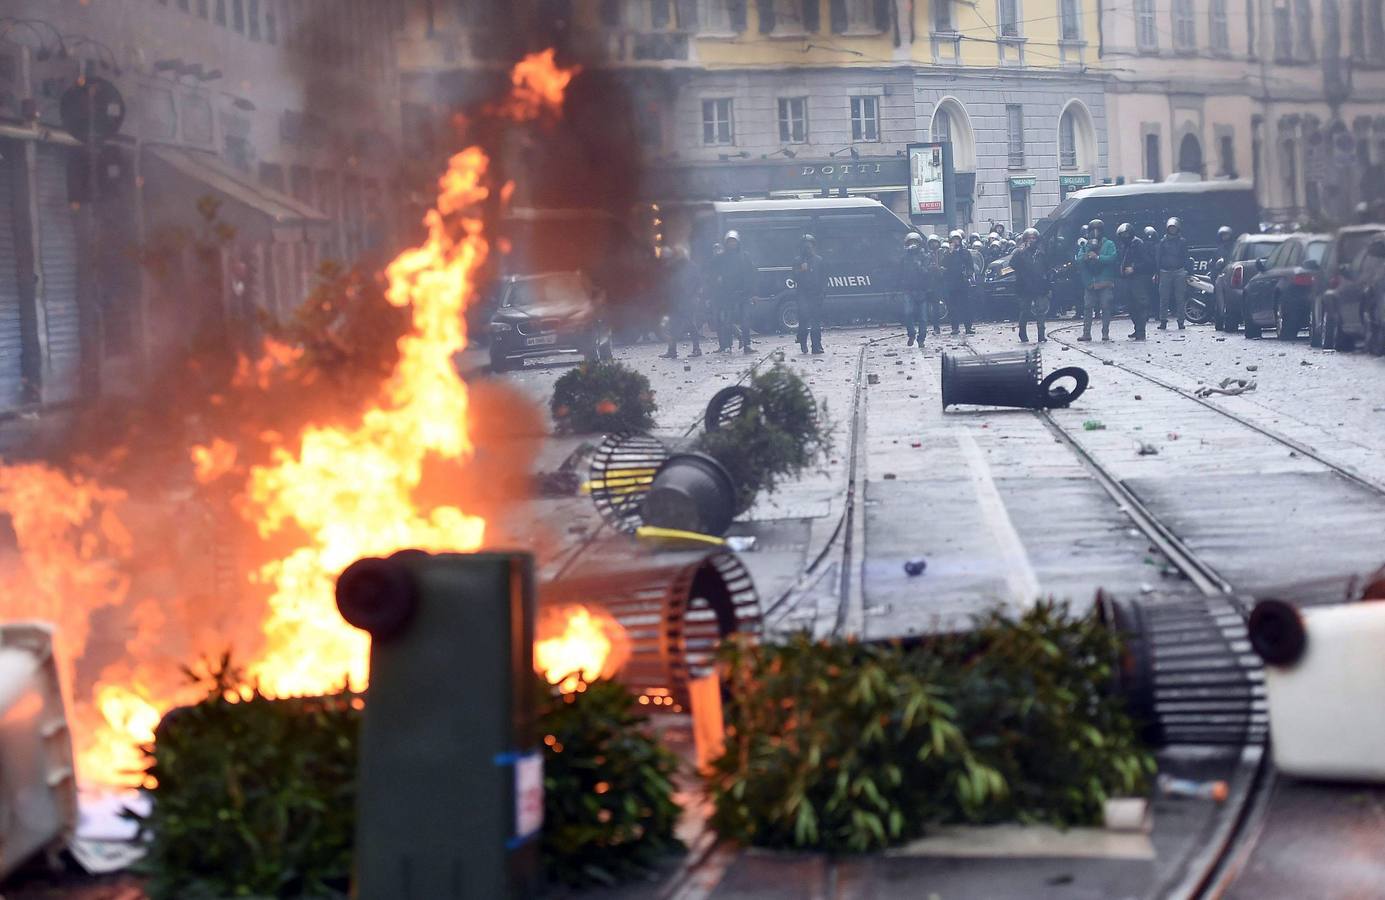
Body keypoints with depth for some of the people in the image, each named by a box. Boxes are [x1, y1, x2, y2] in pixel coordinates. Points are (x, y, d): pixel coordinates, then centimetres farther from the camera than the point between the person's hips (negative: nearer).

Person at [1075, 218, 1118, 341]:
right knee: (1087, 308, -1)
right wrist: (1086, 256, -19)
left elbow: (1112, 258, -11)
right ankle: (1086, 333, 3)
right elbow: (1079, 260, 1)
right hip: (1089, 283, 2)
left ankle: (1105, 333, 3)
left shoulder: (1109, 244, 4)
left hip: (1105, 283, -2)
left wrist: (1097, 257, -19)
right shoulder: (1085, 246, 12)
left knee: (1106, 308, -2)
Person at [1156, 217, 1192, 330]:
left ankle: (1181, 321, 3)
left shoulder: (1182, 241, 9)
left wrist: (1186, 271, -2)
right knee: (1164, 298, -2)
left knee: (1180, 298, -1)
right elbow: (1158, 257, 9)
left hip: (1179, 272, -1)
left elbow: (1185, 257, 8)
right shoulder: (1163, 241, 10)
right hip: (1165, 272, 1)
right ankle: (1163, 321, 2)